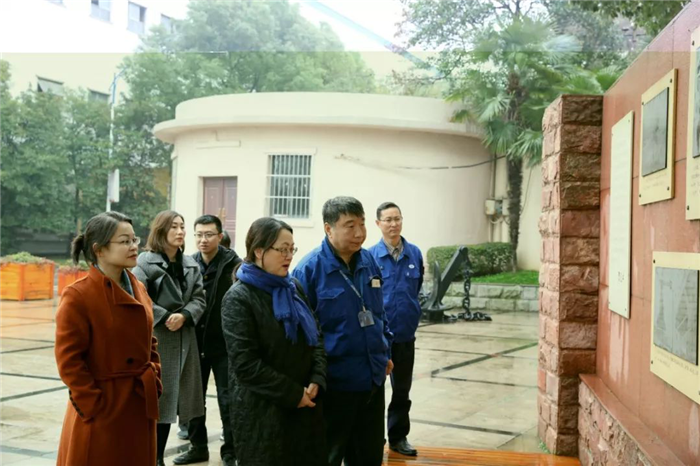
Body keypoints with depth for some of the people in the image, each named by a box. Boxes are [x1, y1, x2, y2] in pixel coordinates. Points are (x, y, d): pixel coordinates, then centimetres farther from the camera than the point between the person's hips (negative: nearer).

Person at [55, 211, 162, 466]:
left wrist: (154, 380, 5)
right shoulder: (77, 296, -15)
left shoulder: (138, 290, 8)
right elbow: (69, 361, -16)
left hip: (141, 405, 7)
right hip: (103, 409, -7)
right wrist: (94, 406, -16)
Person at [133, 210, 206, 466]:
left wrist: (184, 316, -12)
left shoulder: (190, 264, 10)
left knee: (169, 399, 11)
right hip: (154, 338, -5)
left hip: (183, 339, 5)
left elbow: (199, 299, 6)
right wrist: (165, 317, -16)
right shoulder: (146, 262, -7)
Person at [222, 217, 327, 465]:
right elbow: (245, 364, -17)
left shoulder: (293, 288, 9)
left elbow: (316, 338, 11)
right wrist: (293, 394, -15)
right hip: (262, 413, -6)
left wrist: (317, 381, -5)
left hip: (305, 406, 6)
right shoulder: (239, 298, -11)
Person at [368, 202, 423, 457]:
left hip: (406, 333, 4)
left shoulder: (415, 253, 1)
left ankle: (399, 437, 28)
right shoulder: (370, 256, -11)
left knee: (402, 389, 15)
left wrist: (412, 313, 12)